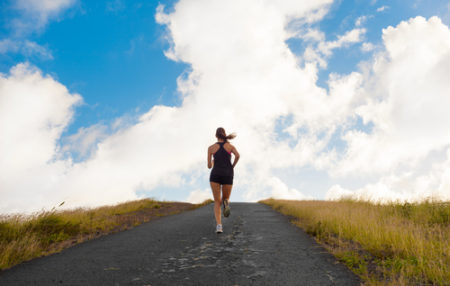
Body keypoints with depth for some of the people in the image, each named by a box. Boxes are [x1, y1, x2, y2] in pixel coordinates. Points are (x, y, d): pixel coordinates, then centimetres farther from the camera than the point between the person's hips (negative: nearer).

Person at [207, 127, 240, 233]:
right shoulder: (230, 146, 12)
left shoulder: (211, 147, 10)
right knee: (225, 199, 17)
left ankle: (219, 225, -19)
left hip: (215, 175, -1)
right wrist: (232, 167, 7)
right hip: (227, 175, 1)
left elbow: (209, 166, 11)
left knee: (217, 202, 5)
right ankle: (226, 203, -23)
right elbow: (238, 155, -10)